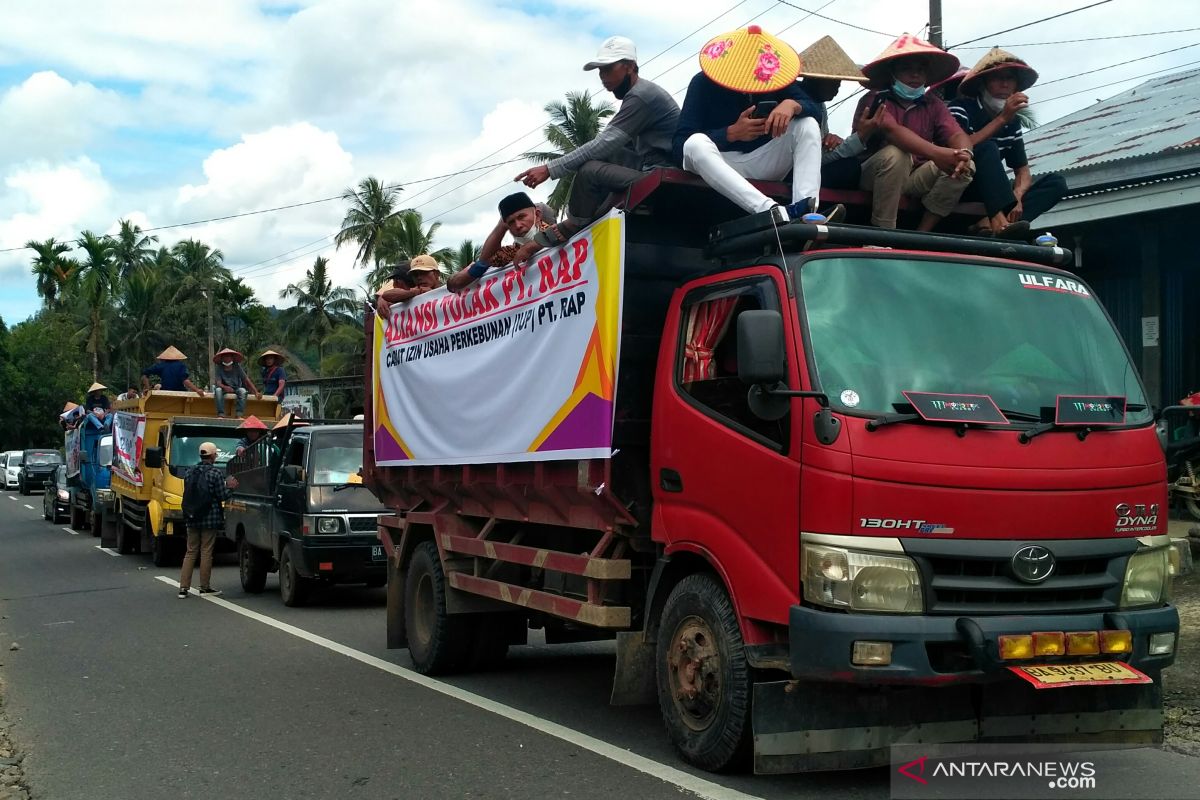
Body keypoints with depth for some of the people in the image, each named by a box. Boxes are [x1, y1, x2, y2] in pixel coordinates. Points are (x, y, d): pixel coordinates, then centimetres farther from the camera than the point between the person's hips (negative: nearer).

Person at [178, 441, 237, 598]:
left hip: (192, 519, 5)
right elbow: (222, 496, -11)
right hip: (210, 519, -5)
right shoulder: (214, 473, -11)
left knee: (191, 552, 10)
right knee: (206, 552, 2)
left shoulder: (190, 472, 7)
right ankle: (205, 587, 8)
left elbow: (188, 494, 11)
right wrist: (228, 486, 9)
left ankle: (183, 587, 6)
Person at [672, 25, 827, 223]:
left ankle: (806, 214, -38)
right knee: (695, 144, -36)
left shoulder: (776, 75, 0)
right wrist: (732, 133, -30)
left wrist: (792, 104, -29)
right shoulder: (703, 82, -11)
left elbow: (814, 109, -6)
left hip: (765, 164, 3)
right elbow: (679, 145, -19)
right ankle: (774, 212, -54)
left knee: (808, 125, -17)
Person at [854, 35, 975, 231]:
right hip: (873, 175, -5)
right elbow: (892, 130, -28)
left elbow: (956, 134, -7)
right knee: (895, 153, -35)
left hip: (914, 178, 5)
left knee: (963, 166, -17)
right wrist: (935, 153, -43)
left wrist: (964, 153, -34)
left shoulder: (932, 104, 9)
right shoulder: (875, 99, -8)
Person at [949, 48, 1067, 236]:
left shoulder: (1013, 121, 11)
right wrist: (1002, 119, -26)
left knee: (1056, 183, -9)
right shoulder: (961, 108, -7)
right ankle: (999, 221, -48)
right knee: (987, 147, -28)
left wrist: (1016, 197, -16)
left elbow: (1022, 170, 7)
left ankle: (990, 223, -34)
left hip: (990, 195, 7)